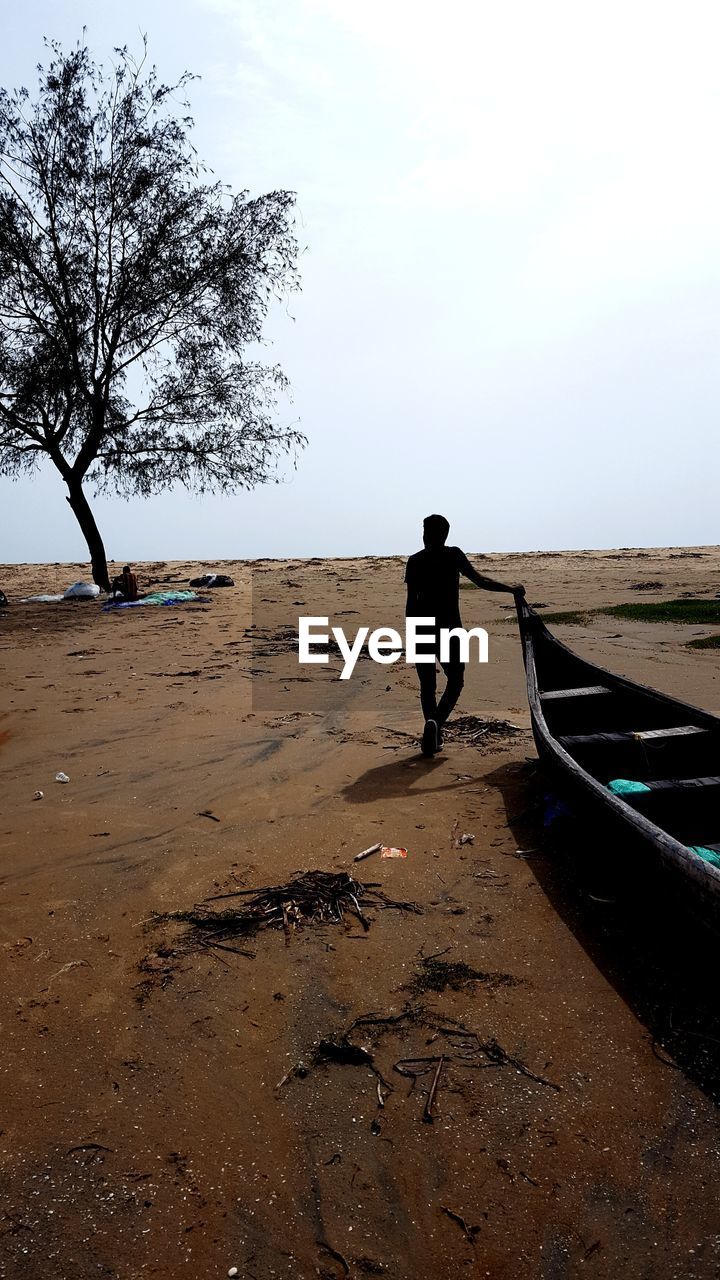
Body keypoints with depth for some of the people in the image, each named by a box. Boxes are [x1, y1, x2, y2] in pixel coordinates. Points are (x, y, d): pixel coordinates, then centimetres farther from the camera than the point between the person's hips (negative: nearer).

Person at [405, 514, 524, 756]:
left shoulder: (415, 560, 1)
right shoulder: (453, 555, 0)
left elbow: (411, 602, -2)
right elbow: (480, 581, -5)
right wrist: (512, 589, 6)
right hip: (448, 628, -1)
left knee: (427, 685, 13)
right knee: (455, 681, 13)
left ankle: (433, 738, 11)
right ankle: (436, 722, -13)